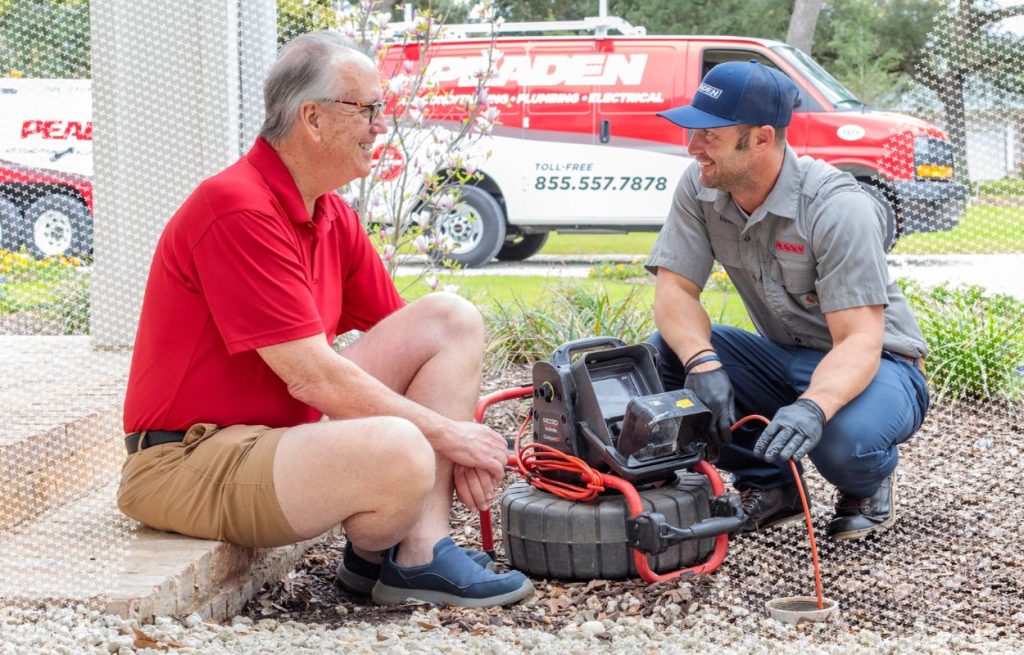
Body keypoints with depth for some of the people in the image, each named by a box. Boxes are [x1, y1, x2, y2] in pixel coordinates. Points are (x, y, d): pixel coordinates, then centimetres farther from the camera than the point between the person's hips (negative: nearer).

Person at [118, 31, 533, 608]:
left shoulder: (334, 218, 10)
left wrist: (462, 447, -2)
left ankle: (421, 553, -9)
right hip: (192, 462, -10)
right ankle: (372, 555, 3)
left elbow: (408, 336, 14)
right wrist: (446, 433, -15)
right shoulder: (238, 210, -20)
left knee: (452, 319, 2)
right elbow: (311, 376, -24)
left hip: (285, 429, 10)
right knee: (400, 452, -36)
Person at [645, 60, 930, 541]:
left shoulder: (838, 208, -27)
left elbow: (859, 342, -32)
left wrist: (812, 407, -52)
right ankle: (768, 484, 2)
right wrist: (702, 362, -33)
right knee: (664, 356, -18)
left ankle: (869, 485, 2)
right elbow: (674, 290, -11)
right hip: (783, 358, 6)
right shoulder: (699, 187, -9)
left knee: (844, 439, -39)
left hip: (878, 363, -6)